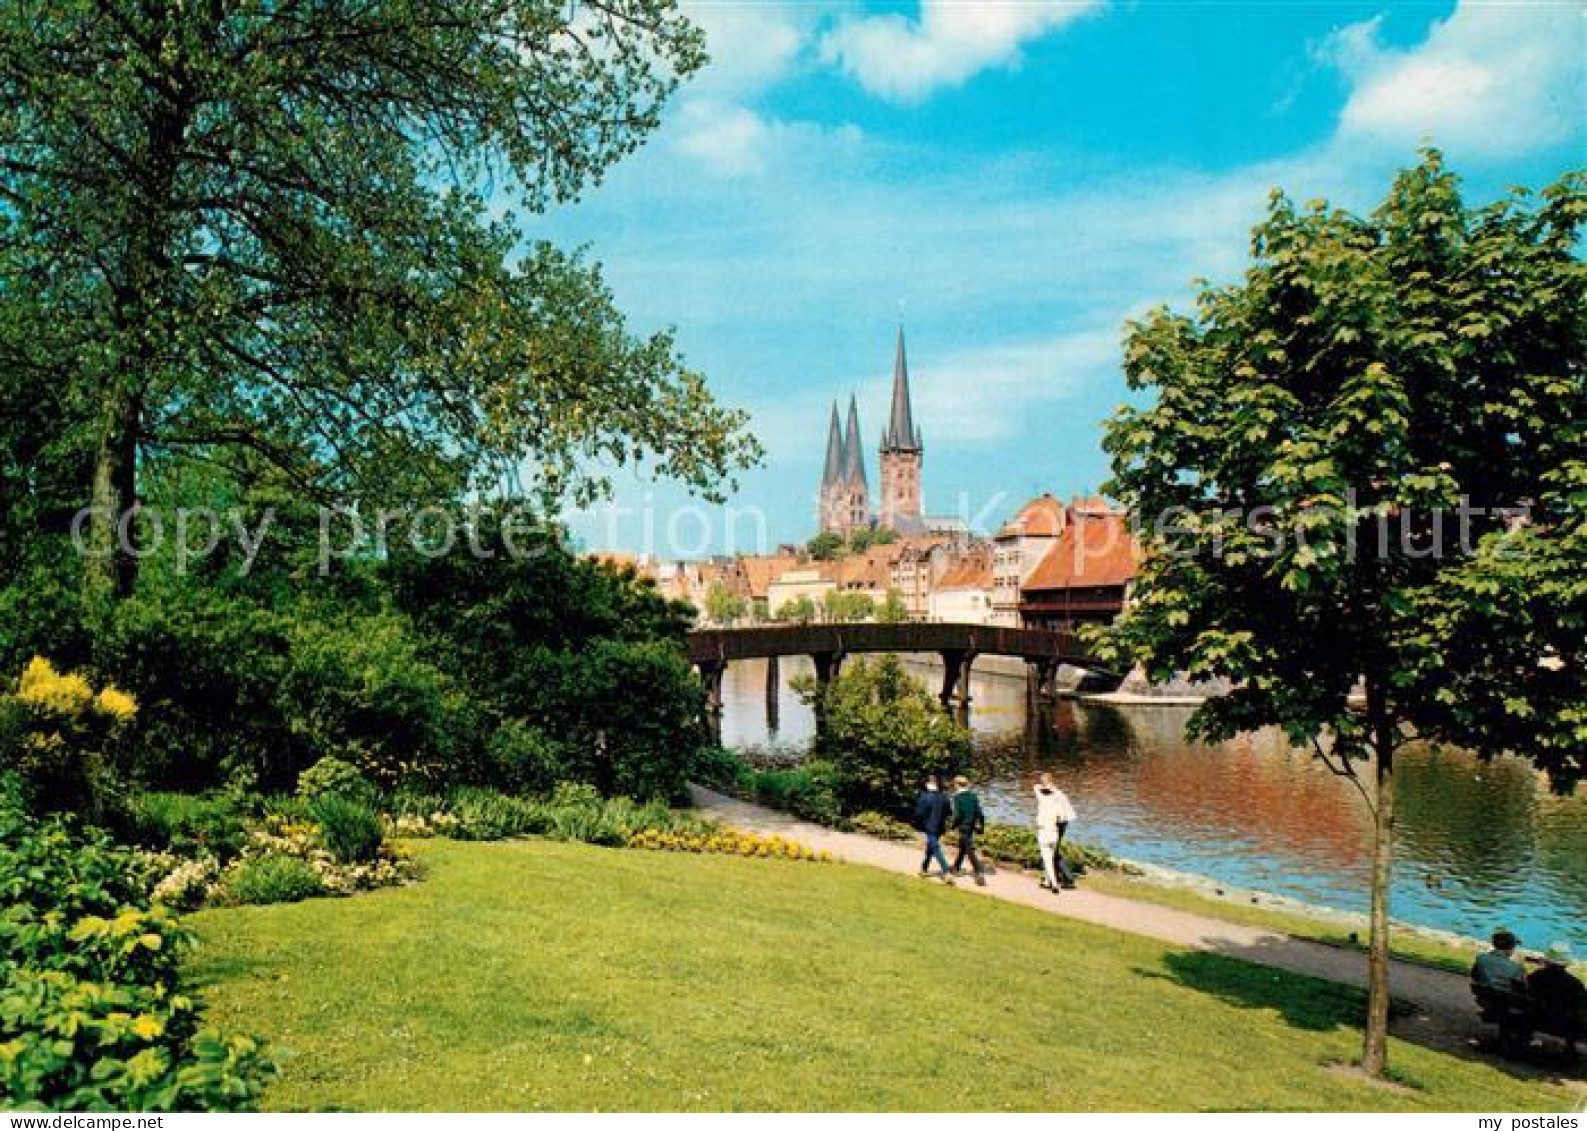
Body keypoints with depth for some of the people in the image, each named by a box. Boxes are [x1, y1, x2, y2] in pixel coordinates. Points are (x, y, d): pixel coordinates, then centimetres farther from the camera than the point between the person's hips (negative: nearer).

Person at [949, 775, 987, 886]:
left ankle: (980, 873, -14)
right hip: (972, 826, 7)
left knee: (970, 850, -6)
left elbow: (957, 815, -16)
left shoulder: (957, 797, -12)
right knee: (962, 848, 23)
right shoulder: (973, 795, 5)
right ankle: (957, 867, 40)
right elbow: (979, 812, 4)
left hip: (963, 827, -7)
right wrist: (981, 825, 12)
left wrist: (954, 826, -2)